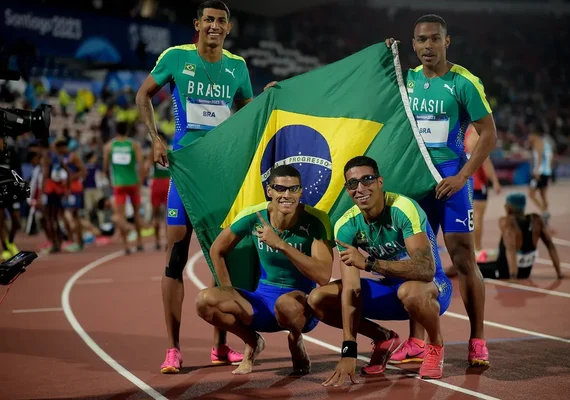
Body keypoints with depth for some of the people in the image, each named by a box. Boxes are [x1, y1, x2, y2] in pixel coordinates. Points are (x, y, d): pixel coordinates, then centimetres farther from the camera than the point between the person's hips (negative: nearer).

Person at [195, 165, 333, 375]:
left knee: (285, 303, -40)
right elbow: (217, 250, 6)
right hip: (264, 298, 3)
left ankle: (296, 342, -1)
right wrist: (230, 296, 3)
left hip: (303, 305, -3)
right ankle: (251, 342, 9)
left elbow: (323, 276, -29)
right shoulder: (253, 216, -10)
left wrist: (281, 244, -35)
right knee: (205, 300, -20)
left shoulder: (316, 221, -18)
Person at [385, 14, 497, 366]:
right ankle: (416, 342, 13)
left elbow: (489, 134, -8)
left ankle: (478, 341, 7)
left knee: (464, 260, -3)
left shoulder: (463, 82, -9)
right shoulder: (407, 80, 7)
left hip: (450, 177, -5)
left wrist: (461, 177, -16)